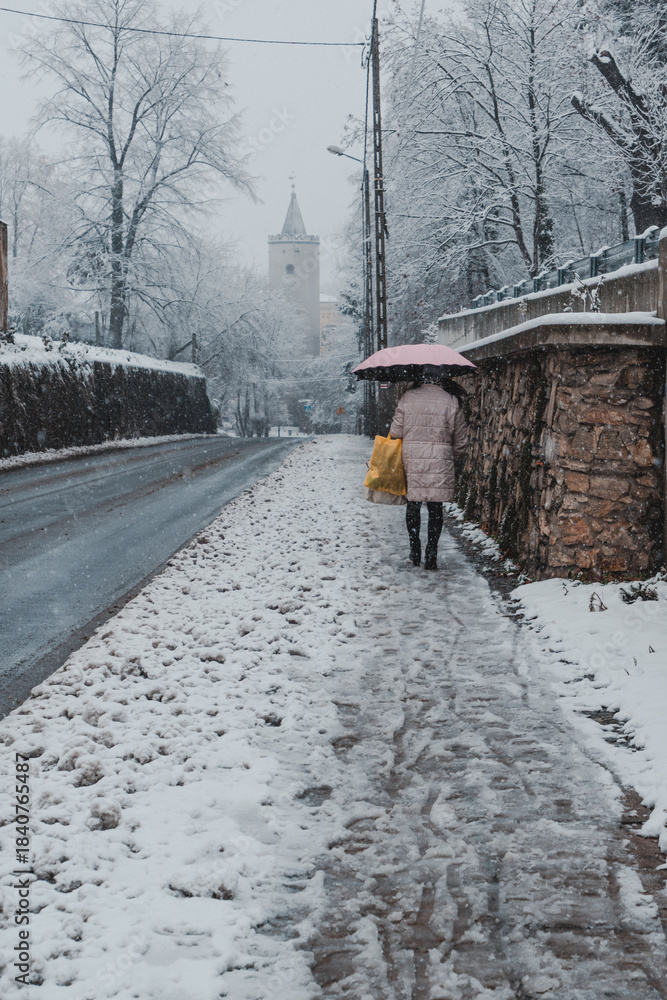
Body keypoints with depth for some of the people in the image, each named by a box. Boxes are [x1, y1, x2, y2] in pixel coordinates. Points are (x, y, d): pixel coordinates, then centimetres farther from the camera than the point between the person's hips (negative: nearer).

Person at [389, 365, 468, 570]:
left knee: (413, 503, 13)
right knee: (435, 508, 4)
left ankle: (415, 550, 17)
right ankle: (431, 553, 1)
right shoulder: (451, 401, 1)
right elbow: (461, 436, 4)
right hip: (441, 460, -1)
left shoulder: (407, 398, 1)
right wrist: (457, 454, 22)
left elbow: (396, 431, 2)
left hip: (412, 456, 1)